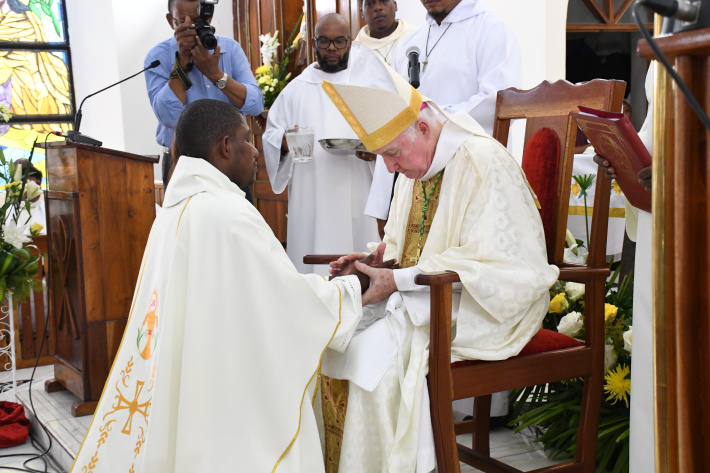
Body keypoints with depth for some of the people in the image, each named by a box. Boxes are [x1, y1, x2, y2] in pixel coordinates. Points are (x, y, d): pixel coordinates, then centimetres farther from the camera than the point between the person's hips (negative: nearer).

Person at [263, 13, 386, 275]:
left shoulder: (368, 81, 13)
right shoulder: (297, 89, 16)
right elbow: (270, 134, 14)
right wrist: (285, 141, -10)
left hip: (357, 201, -1)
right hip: (311, 201, 1)